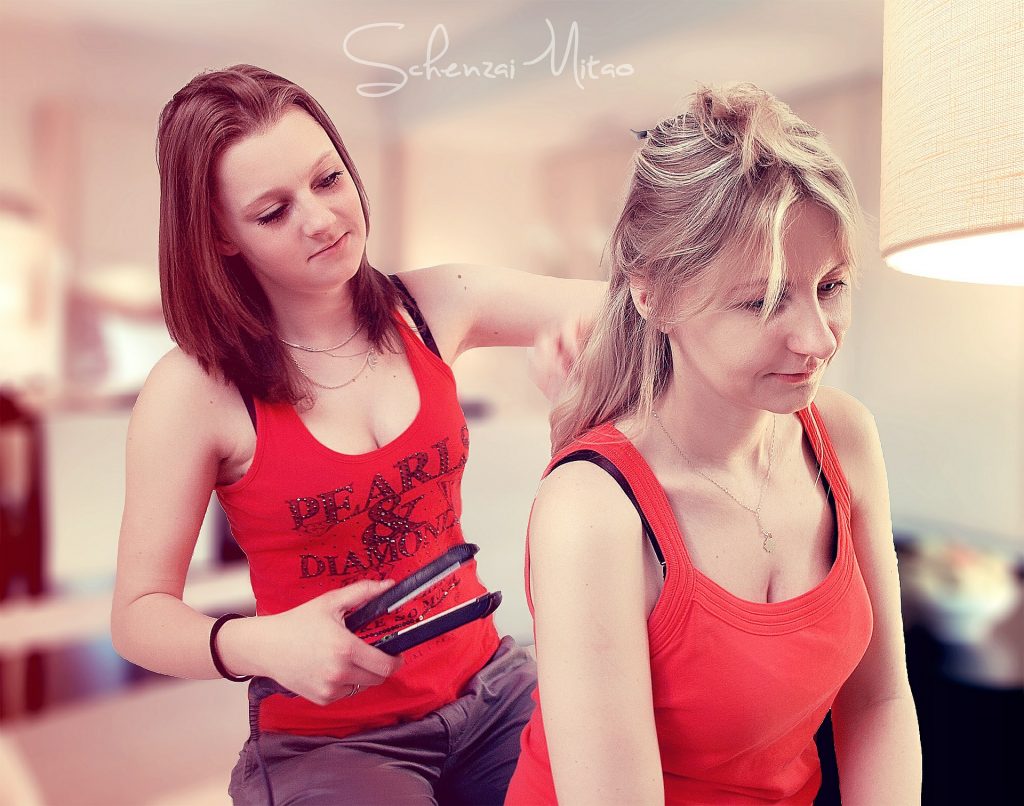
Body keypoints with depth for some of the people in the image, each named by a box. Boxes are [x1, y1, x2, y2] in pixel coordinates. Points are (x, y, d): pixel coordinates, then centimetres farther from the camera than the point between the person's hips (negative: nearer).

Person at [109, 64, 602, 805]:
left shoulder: (434, 306, -3)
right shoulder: (193, 390, -13)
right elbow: (138, 616, -8)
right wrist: (262, 645, -27)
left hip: (487, 688, 3)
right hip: (321, 739, -2)